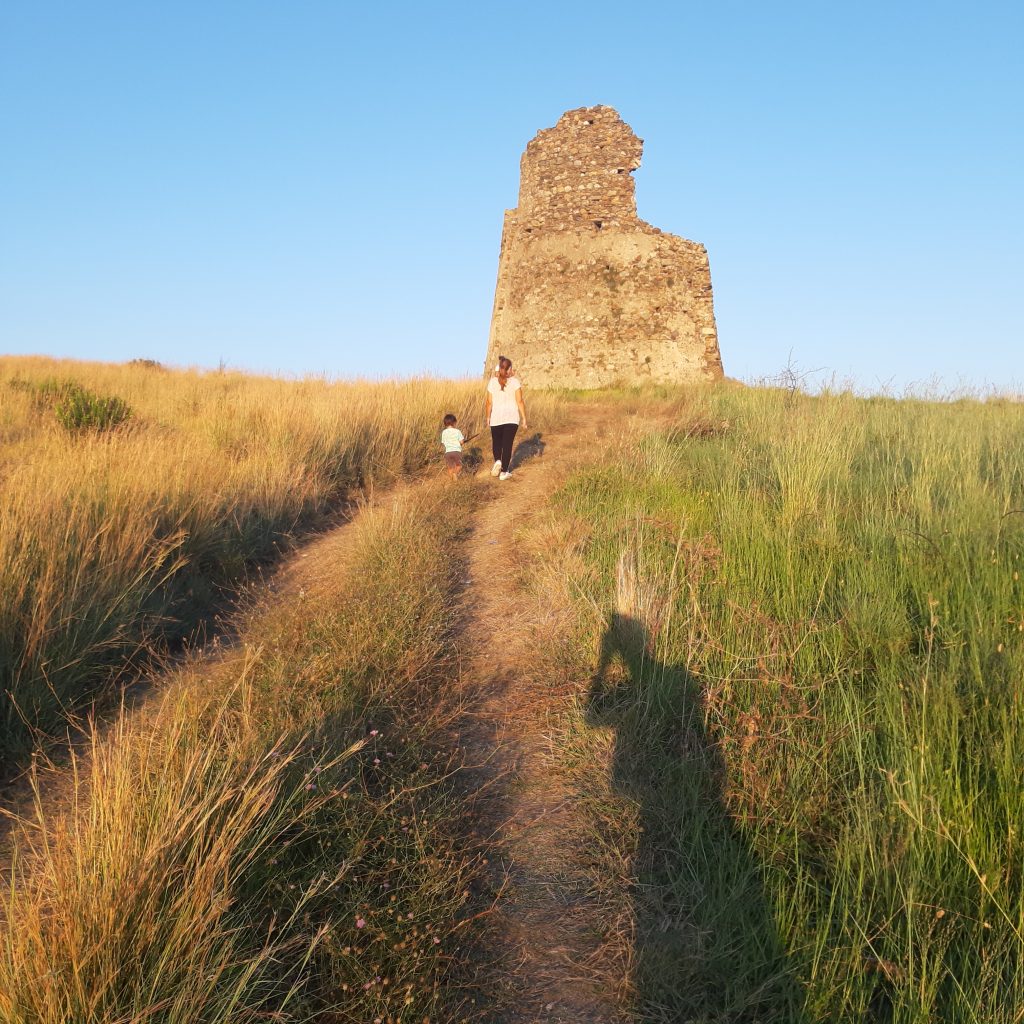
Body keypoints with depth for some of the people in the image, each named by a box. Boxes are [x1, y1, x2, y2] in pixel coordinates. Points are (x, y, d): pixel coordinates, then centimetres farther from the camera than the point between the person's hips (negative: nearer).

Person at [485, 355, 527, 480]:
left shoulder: (492, 382, -2)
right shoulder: (514, 381, -6)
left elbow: (489, 402, -1)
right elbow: (520, 401, -9)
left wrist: (488, 416, 12)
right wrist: (524, 418, -2)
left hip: (496, 417, 1)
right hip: (512, 417, -1)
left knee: (496, 441, 20)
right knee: (507, 444, 5)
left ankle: (497, 461, -6)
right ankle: (504, 472, 4)